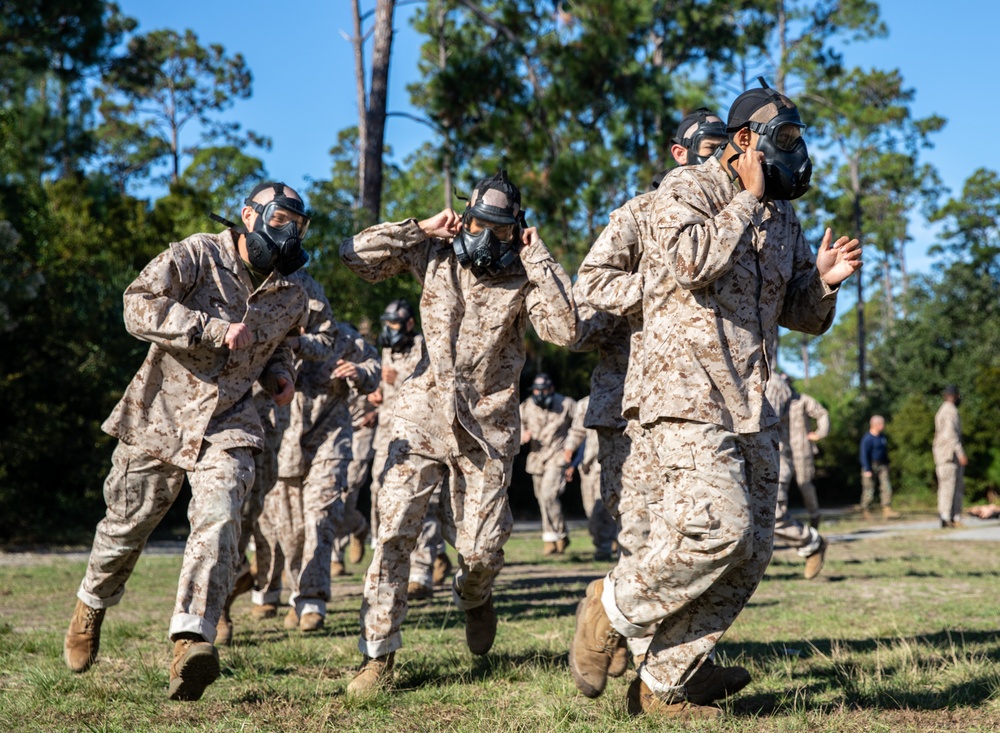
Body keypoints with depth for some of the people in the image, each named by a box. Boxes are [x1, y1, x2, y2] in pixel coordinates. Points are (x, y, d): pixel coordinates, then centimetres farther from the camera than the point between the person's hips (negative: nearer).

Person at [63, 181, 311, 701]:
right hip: (159, 417, -2)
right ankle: (92, 606, 42)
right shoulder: (196, 257, -12)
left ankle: (191, 642, -31)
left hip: (226, 426, 2)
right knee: (126, 525, 12)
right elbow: (140, 308, -24)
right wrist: (215, 330, -29)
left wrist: (279, 373, 3)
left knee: (218, 521, -22)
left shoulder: (291, 297, 6)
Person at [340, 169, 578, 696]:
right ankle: (378, 655, -3)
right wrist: (422, 229, -7)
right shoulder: (435, 256, 1)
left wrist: (537, 257, -16)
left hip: (486, 427, -1)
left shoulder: (524, 277, -3)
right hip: (423, 415, 1)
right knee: (394, 529, -10)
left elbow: (564, 329, -21)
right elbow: (356, 254, -3)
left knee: (481, 548, 1)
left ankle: (473, 595, 39)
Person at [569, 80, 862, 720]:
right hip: (688, 395, -8)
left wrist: (823, 279, 2)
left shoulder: (783, 218, 19)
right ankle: (613, 608, 0)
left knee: (750, 553, 3)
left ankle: (664, 686, 11)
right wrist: (747, 198, -12)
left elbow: (806, 317, 23)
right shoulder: (686, 189, -2)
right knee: (718, 526, -23)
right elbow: (694, 261, -22)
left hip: (751, 405, 8)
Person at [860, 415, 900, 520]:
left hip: (882, 465, 7)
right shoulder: (867, 438, -15)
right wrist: (867, 470, -20)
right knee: (869, 489, 0)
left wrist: (886, 464, 21)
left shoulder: (882, 436, 9)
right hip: (871, 466, -7)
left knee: (886, 487, -4)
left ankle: (887, 510, -7)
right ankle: (865, 510, 14)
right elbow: (864, 455, -16)